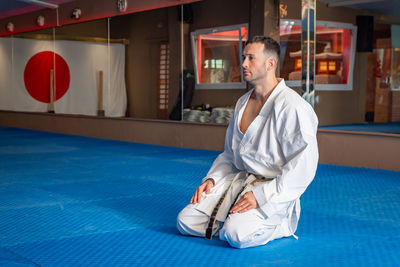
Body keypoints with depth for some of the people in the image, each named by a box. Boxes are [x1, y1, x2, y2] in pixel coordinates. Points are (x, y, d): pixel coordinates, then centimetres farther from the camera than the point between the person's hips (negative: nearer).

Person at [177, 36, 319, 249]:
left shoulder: (291, 107, -15)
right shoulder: (242, 103, 13)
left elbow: (303, 166, -20)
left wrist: (261, 196, -24)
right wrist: (212, 179, 5)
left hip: (272, 190, -7)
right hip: (238, 179, 7)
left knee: (237, 235, -31)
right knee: (185, 222, -5)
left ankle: (280, 225, -1)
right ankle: (238, 221, 13)